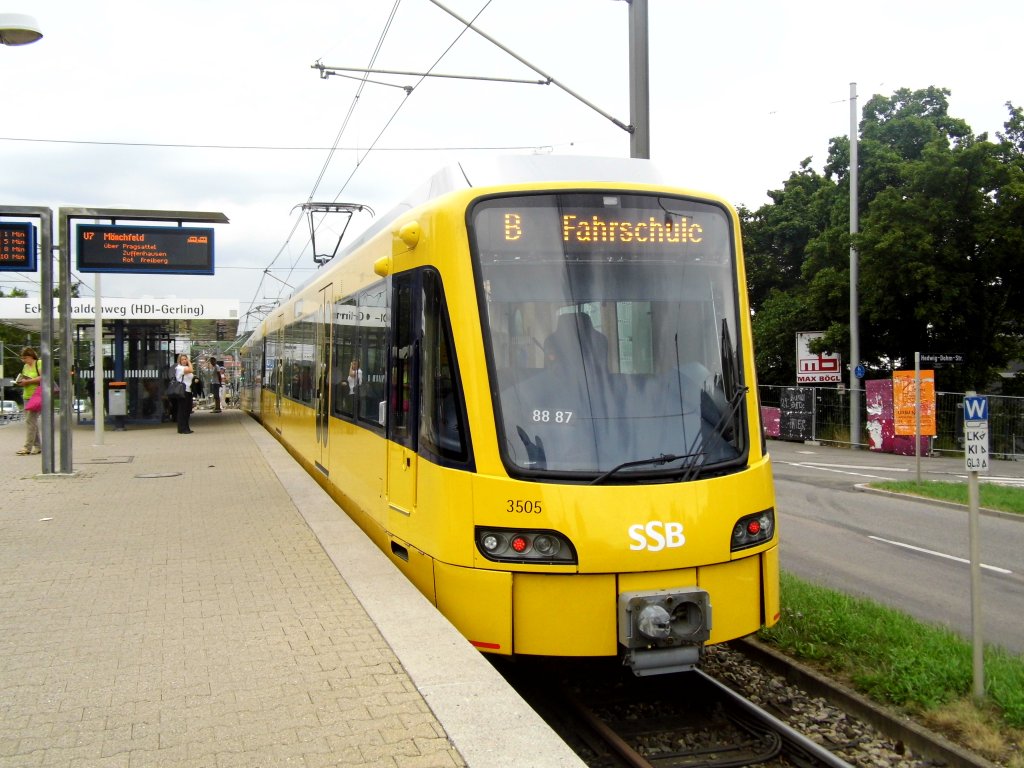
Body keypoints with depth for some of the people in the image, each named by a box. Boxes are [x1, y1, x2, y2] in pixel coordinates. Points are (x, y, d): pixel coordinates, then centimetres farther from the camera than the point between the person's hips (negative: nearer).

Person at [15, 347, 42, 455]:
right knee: (33, 421, 9)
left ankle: (27, 447, -14)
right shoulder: (25, 366, 18)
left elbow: (43, 377, -19)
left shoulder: (39, 364, -7)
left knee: (30, 420, -13)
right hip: (26, 396, 9)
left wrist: (28, 381, -18)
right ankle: (38, 445, 15)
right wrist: (21, 382, 5)